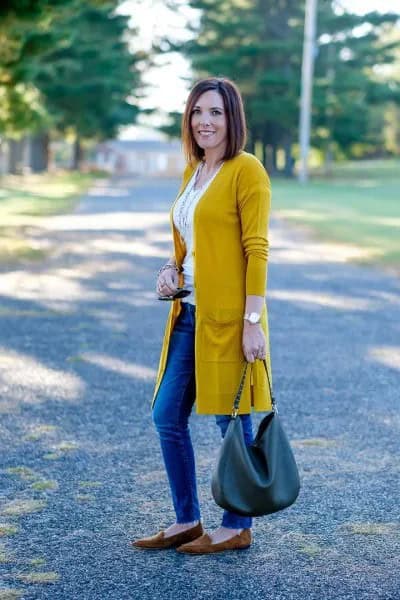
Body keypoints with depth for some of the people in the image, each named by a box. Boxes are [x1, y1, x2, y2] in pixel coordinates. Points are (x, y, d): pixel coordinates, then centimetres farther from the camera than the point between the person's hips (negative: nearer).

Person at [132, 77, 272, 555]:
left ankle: (237, 527, 17)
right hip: (189, 313, 8)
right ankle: (187, 521, 23)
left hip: (227, 315, -8)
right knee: (166, 416, 9)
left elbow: (256, 249, -14)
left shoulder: (246, 170, -9)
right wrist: (171, 271, 4)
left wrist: (252, 321, -18)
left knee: (231, 421, 2)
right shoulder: (192, 172, 14)